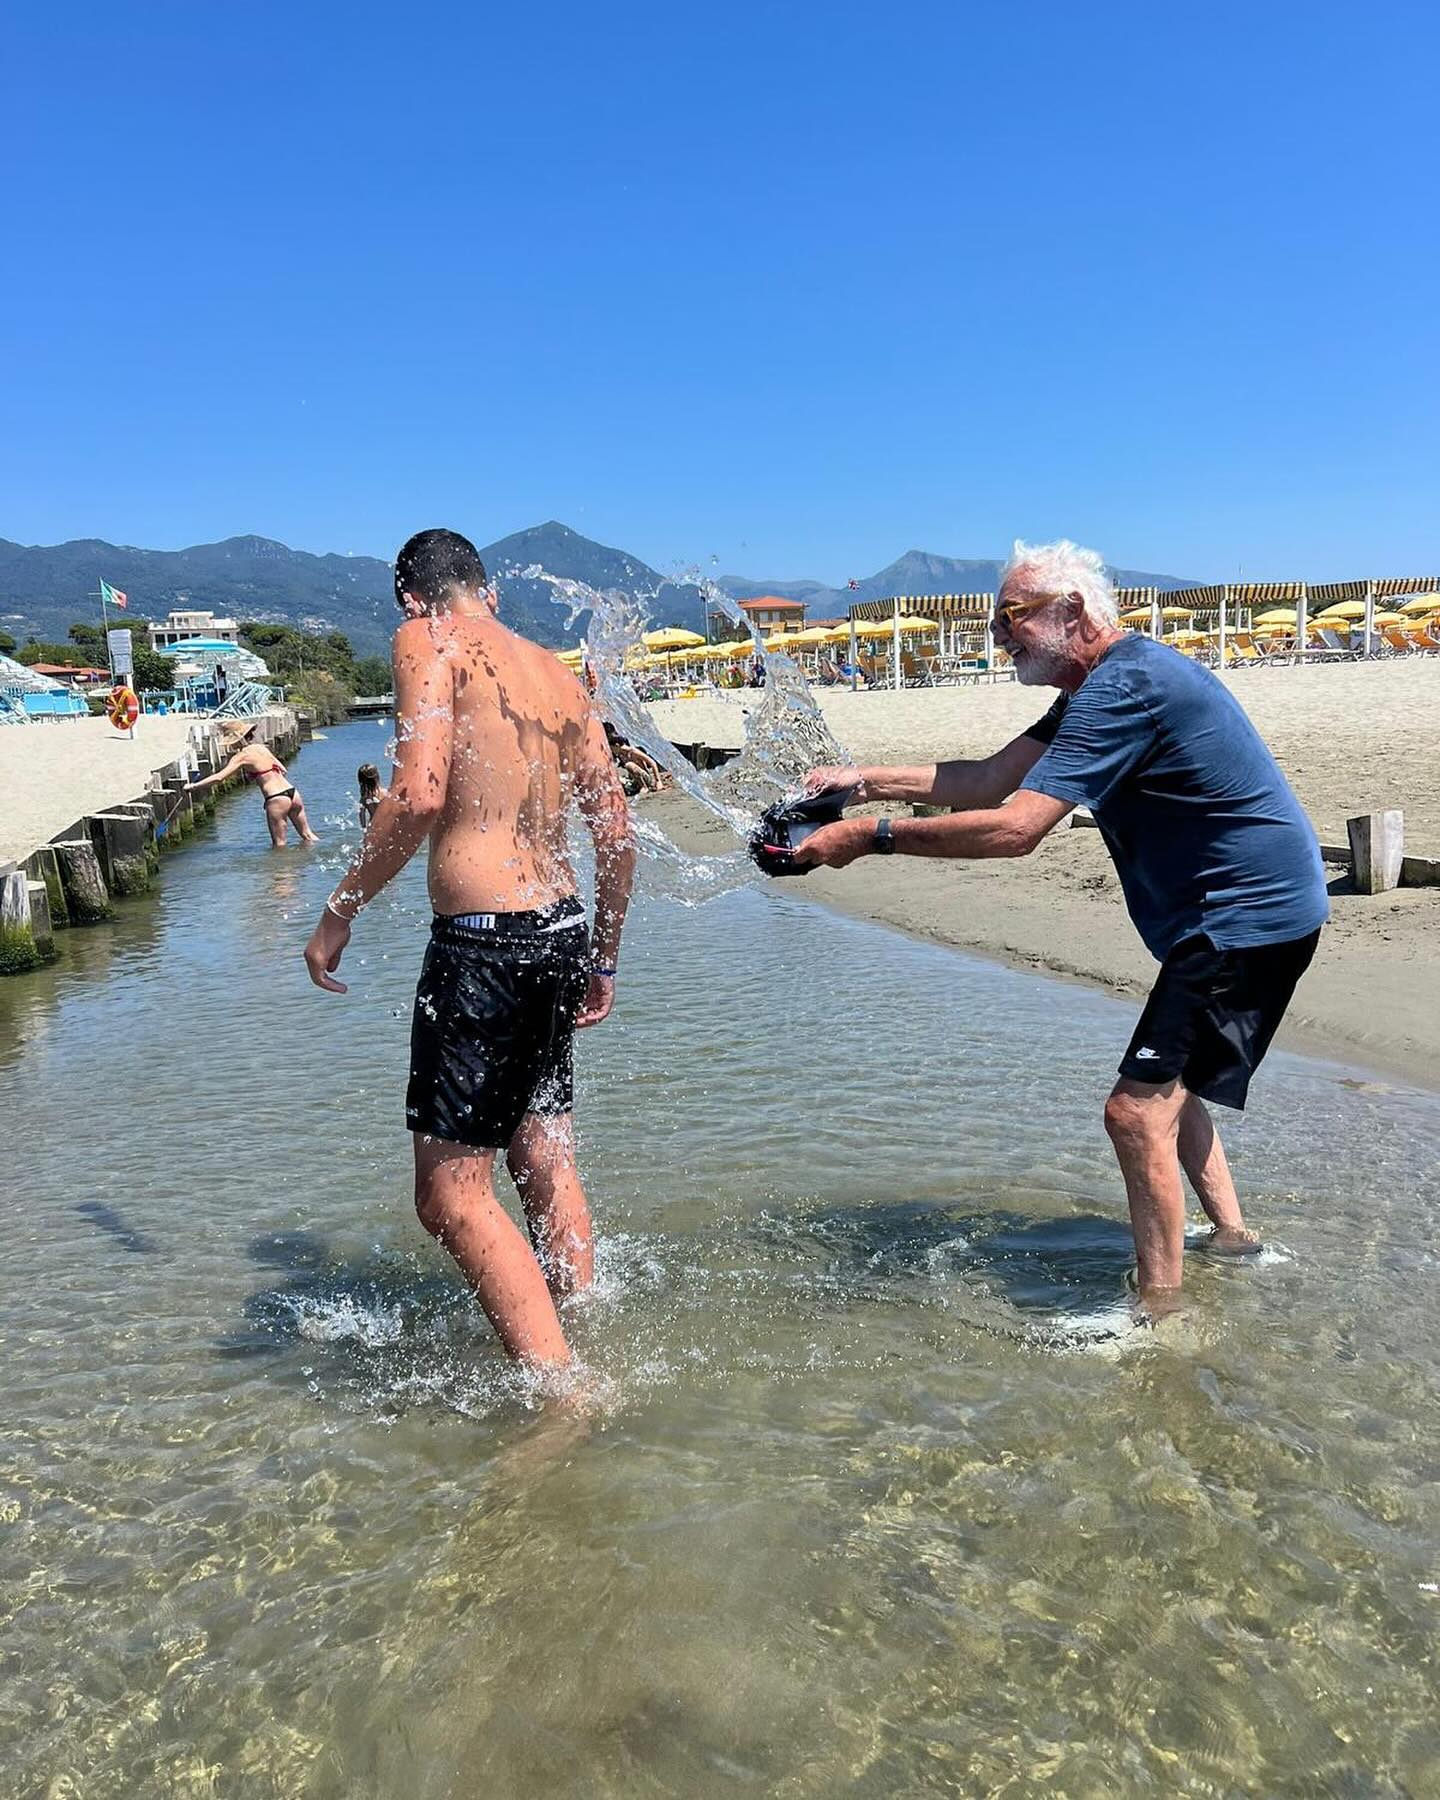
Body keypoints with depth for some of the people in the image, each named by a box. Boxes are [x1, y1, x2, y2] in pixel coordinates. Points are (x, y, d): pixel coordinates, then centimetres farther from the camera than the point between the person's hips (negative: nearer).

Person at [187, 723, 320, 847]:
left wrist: (192, 786, -6)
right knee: (307, 835, 17)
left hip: (277, 800, -7)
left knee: (279, 844, 2)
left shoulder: (242, 756, -6)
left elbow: (219, 777, -13)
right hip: (292, 792, 7)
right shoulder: (261, 747, 15)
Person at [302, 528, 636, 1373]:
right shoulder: (560, 676, 15)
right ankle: (577, 1349, 32)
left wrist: (340, 910, -8)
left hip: (482, 941, -8)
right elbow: (616, 830, 15)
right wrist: (602, 960, 24)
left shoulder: (429, 644, -3)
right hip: (563, 930, 8)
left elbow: (420, 794, -19)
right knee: (547, 1167, 20)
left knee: (453, 1197, -2)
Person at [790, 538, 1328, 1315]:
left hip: (1248, 919, -11)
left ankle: (1159, 1313, -2)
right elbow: (988, 780, 10)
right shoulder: (1100, 685, 12)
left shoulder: (1123, 686, -23)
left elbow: (1013, 827, -30)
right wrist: (867, 779, 2)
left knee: (1137, 1109, -12)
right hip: (1236, 911, 11)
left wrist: (872, 835, -25)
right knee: (1164, 1081, 24)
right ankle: (1230, 1234, 38)